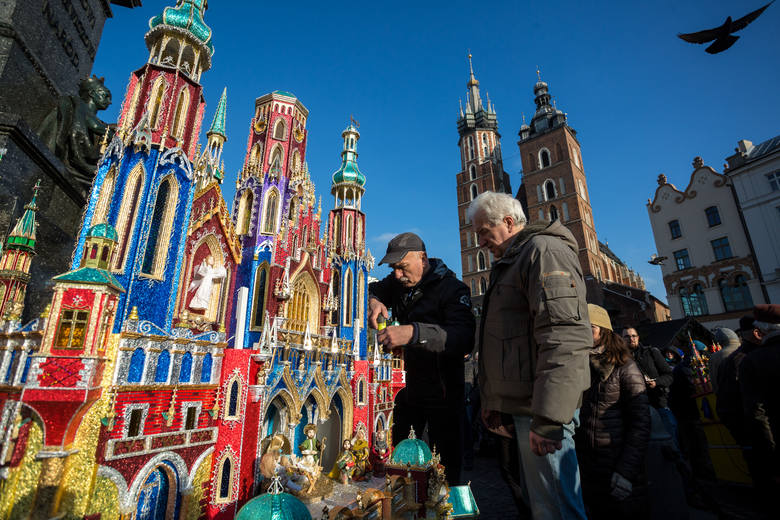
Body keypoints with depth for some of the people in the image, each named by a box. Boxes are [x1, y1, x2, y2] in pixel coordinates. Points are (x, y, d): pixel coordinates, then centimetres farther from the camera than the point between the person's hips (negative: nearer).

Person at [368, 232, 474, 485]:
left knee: (446, 467, 2)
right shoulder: (399, 283, 3)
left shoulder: (453, 289, -18)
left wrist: (414, 332, -47)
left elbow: (464, 339, -32)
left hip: (442, 391, -6)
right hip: (411, 388, 7)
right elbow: (371, 290, 16)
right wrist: (374, 301, -9)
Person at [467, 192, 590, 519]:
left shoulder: (544, 249, -10)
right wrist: (493, 400, 24)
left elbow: (564, 336, -24)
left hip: (541, 408, -10)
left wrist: (548, 416, -27)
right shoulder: (509, 264, 22)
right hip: (523, 404, 10)